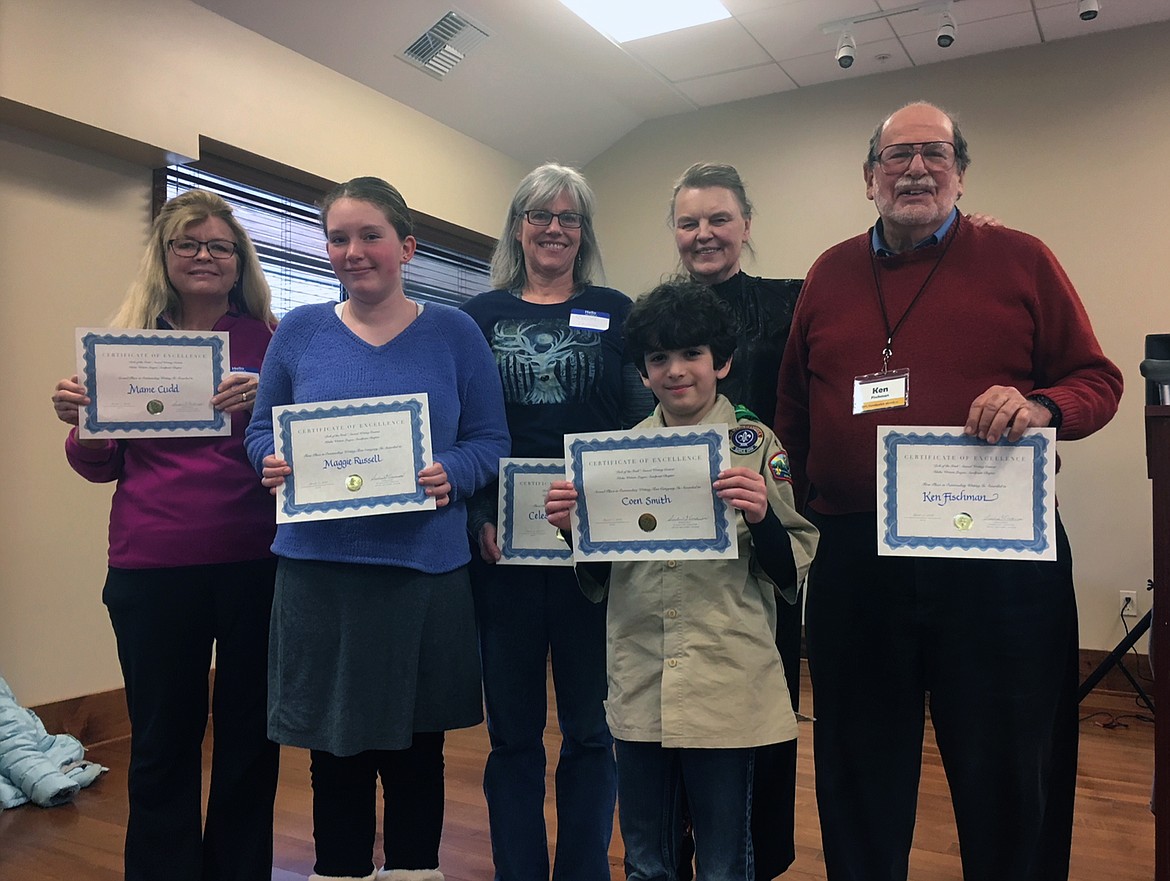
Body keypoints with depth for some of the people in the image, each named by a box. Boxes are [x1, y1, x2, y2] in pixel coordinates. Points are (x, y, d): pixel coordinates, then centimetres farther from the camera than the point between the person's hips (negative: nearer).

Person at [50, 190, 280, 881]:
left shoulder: (272, 341, 2)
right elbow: (102, 466, 12)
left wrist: (265, 406, -22)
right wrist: (79, 423, -8)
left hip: (253, 563, -1)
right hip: (150, 568, 1)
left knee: (250, 740, 12)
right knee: (161, 744, 13)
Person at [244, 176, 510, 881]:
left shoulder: (454, 333, 2)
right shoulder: (300, 331, 6)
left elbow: (491, 441, 2)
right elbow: (261, 431, 13)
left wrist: (452, 475, -18)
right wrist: (273, 463, -9)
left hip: (425, 570, -1)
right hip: (318, 567, 1)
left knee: (415, 753, 12)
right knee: (333, 752, 11)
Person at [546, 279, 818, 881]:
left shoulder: (755, 445, -3)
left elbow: (792, 571, -3)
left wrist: (761, 515, -22)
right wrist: (571, 525, -6)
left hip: (726, 690, -3)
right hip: (638, 689, 3)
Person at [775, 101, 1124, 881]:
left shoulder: (1019, 260, 4)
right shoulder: (830, 275, 11)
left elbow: (1098, 380, 5)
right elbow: (794, 413, 14)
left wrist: (1041, 406, -17)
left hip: (999, 559, -2)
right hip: (854, 560, 2)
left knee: (1010, 780, 11)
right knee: (860, 775, 16)